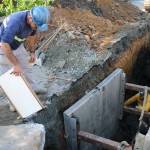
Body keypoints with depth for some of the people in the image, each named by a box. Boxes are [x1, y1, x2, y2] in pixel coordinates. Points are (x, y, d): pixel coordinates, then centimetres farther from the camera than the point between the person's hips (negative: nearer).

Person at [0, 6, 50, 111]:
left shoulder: (34, 20, -15)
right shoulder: (16, 22, -40)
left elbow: (32, 35, 5)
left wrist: (32, 52, 9)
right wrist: (16, 64, -36)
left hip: (17, 45, 7)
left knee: (26, 66, 15)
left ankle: (33, 87, 33)